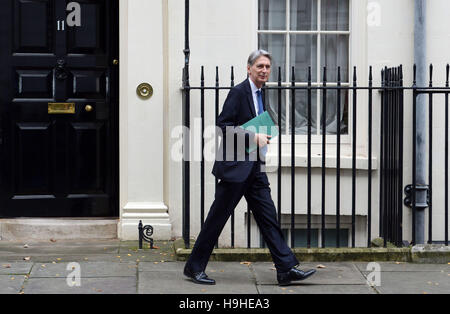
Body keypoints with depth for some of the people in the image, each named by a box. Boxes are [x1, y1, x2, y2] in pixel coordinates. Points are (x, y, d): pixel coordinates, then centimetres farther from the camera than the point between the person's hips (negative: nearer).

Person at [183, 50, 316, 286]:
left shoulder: (259, 94, 16)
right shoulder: (239, 92, -11)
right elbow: (223, 126, -17)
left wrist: (263, 136, 9)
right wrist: (253, 137, -19)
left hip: (254, 167, 8)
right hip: (235, 167, -8)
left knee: (268, 217, 4)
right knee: (217, 217, -1)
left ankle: (286, 269, 3)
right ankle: (194, 267, 11)